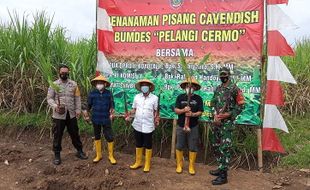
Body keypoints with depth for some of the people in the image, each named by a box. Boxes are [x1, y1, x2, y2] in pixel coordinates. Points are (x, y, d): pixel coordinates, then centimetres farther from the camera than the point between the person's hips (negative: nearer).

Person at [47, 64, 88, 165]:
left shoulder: (73, 84, 4)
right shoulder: (54, 85, -1)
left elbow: (77, 98, 6)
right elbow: (49, 98, -3)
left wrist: (78, 109, -1)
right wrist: (55, 106, -21)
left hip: (71, 114, 2)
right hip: (58, 115, -2)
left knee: (75, 134, 13)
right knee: (57, 135, 6)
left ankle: (79, 151, 28)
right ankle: (57, 155, 21)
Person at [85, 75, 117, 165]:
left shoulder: (108, 93, -6)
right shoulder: (92, 93, -5)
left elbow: (112, 104, 2)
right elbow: (89, 105, 4)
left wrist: (112, 112, -11)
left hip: (106, 119, -1)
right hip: (96, 119, 1)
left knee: (110, 137, -2)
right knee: (97, 137, 16)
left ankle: (111, 156, 18)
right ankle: (98, 155, 33)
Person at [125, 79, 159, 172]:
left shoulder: (154, 98, -5)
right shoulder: (137, 97, 1)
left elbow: (155, 111, 2)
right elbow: (134, 109, 8)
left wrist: (156, 118, -15)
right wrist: (129, 113, -11)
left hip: (148, 126, -3)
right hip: (137, 125, 3)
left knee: (148, 145, 8)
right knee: (138, 144, 16)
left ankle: (147, 164, 23)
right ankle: (138, 162, 32)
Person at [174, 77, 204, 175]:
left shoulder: (198, 98, -1)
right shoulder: (180, 97, 1)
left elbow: (200, 112, -5)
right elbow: (176, 110, -4)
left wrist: (193, 114, -24)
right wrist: (183, 110, -23)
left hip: (193, 126, -1)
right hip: (181, 126, 1)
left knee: (193, 147, 6)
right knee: (179, 146, 9)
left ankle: (191, 166, 19)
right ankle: (179, 165, 24)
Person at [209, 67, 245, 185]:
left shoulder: (234, 89, -7)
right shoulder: (217, 89, 13)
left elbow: (240, 105, -9)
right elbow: (213, 103, 14)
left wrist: (227, 115, -15)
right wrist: (215, 115, -3)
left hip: (227, 123, -7)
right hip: (216, 121, 8)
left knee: (224, 148, -8)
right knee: (216, 146, 15)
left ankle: (223, 175, -3)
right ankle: (221, 168, 29)